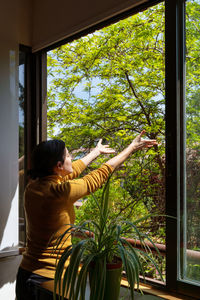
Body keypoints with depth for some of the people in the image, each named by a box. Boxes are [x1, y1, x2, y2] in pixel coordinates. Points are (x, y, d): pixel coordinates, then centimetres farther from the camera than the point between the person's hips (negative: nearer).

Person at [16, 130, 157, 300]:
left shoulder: (33, 187, -2)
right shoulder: (59, 191, -23)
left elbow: (71, 172, 14)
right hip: (50, 278, -8)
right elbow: (101, 175, -12)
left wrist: (97, 151, 29)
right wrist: (132, 147, 1)